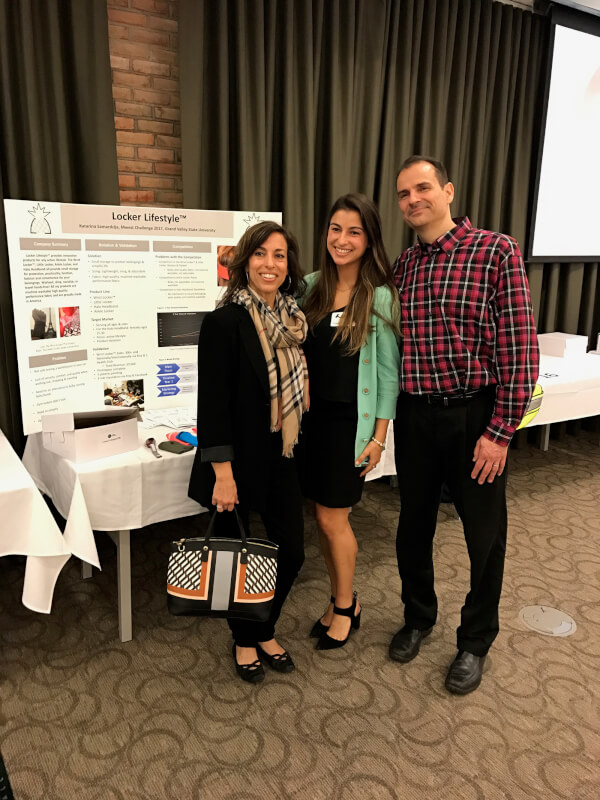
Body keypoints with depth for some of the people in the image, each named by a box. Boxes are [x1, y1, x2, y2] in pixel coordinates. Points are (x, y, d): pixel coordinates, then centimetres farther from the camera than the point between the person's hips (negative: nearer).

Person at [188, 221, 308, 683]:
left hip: (283, 458, 6)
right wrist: (222, 474, -19)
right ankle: (244, 641, 35)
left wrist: (298, 451, 12)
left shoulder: (292, 320, 5)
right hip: (241, 461, -6)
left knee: (291, 551, 10)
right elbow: (213, 402, -17)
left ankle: (265, 631, 36)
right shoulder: (225, 322, -15)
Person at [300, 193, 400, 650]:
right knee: (326, 517, 13)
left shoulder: (381, 296, -9)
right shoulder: (312, 287, 5)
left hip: (351, 422, -5)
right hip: (314, 416, 5)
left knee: (331, 518, 3)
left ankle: (345, 609, 28)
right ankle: (343, 600, 35)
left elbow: (388, 370, -7)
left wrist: (380, 435, -9)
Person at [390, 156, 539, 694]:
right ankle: (418, 617, 41)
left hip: (475, 416, -4)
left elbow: (519, 347, -12)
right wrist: (386, 416, 4)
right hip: (415, 416, 5)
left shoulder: (496, 251, -8)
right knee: (413, 526, 17)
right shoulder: (401, 267, 7)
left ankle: (475, 641, 33)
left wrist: (500, 432, -15)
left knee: (484, 535, 10)